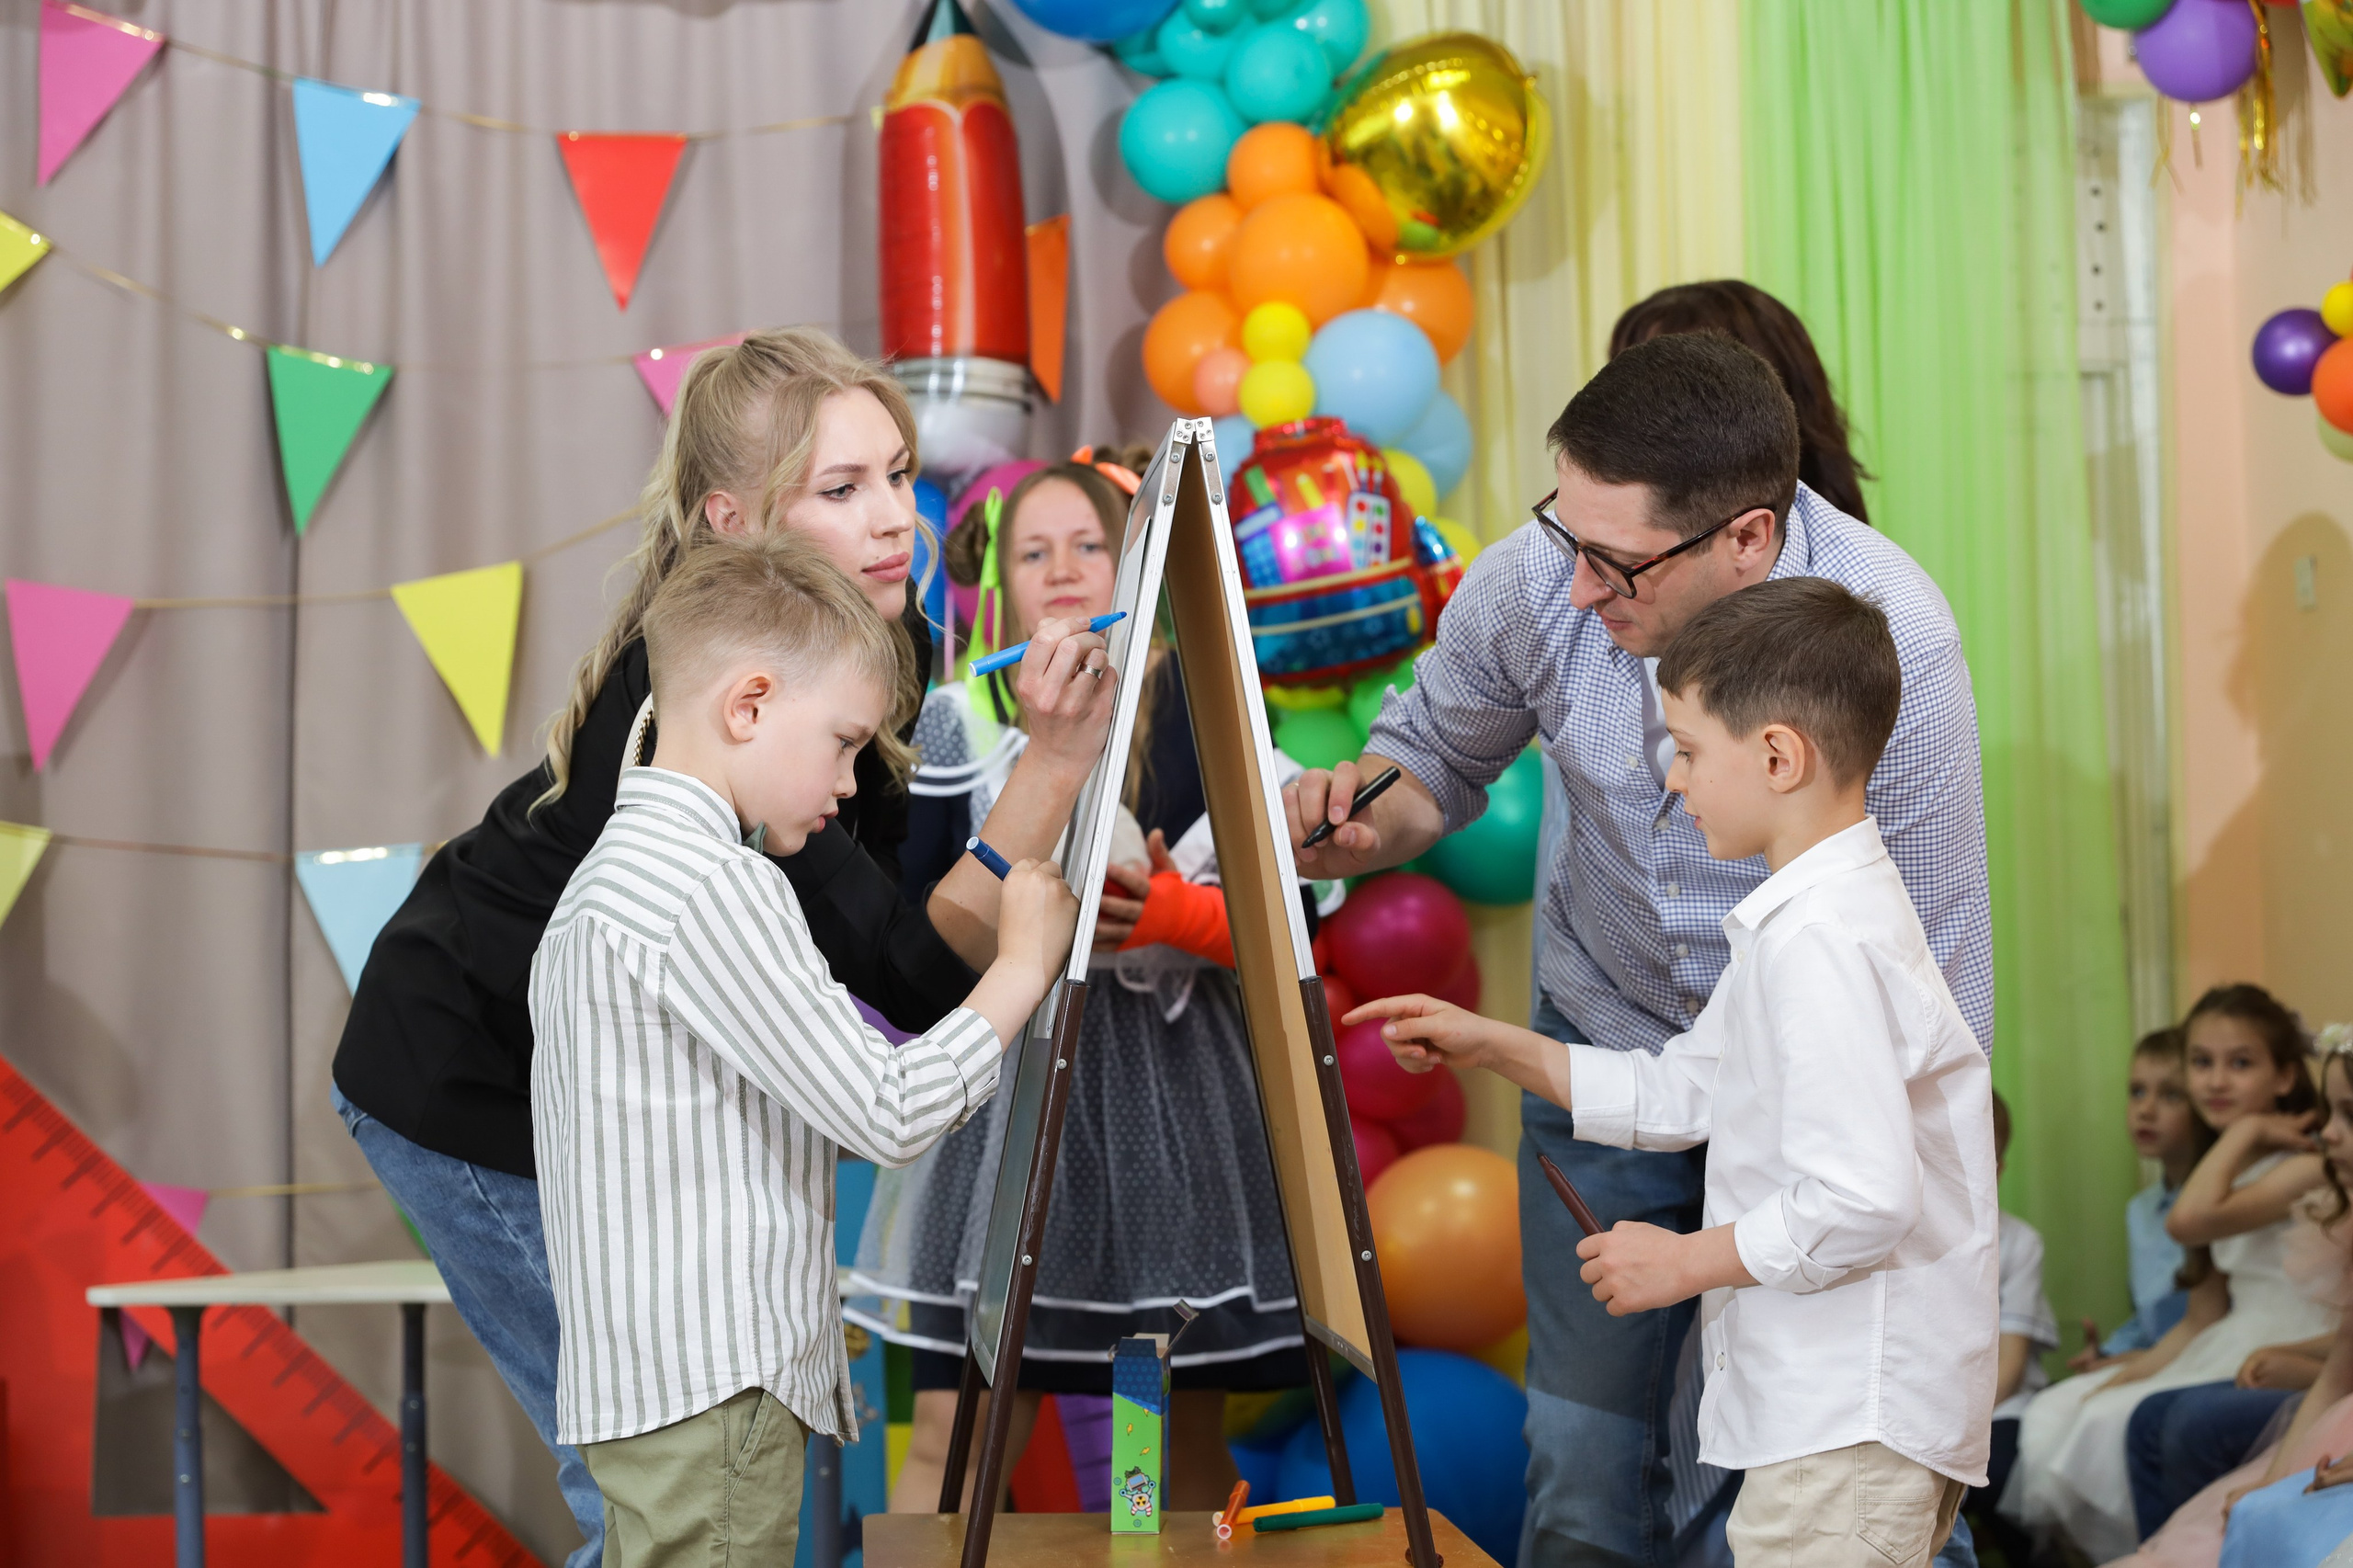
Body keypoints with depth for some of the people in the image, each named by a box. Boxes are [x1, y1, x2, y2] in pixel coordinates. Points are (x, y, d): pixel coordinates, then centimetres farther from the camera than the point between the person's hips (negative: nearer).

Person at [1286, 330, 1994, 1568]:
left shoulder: (1890, 642, -28)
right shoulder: (1532, 581, -20)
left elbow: (1933, 974, -21)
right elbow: (1437, 754, 3)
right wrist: (1360, 831, -21)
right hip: (1606, 1040, 3)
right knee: (1584, 1465, 3)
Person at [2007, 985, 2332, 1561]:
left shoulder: (2307, 1165, -13)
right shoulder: (2228, 1172, 15)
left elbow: (2190, 1220, -29)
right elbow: (2203, 1317, 13)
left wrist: (2246, 1129, -16)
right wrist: (2134, 1373, 0)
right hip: (2223, 1352, 9)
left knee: (2111, 1422, -22)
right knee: (2054, 1414, 0)